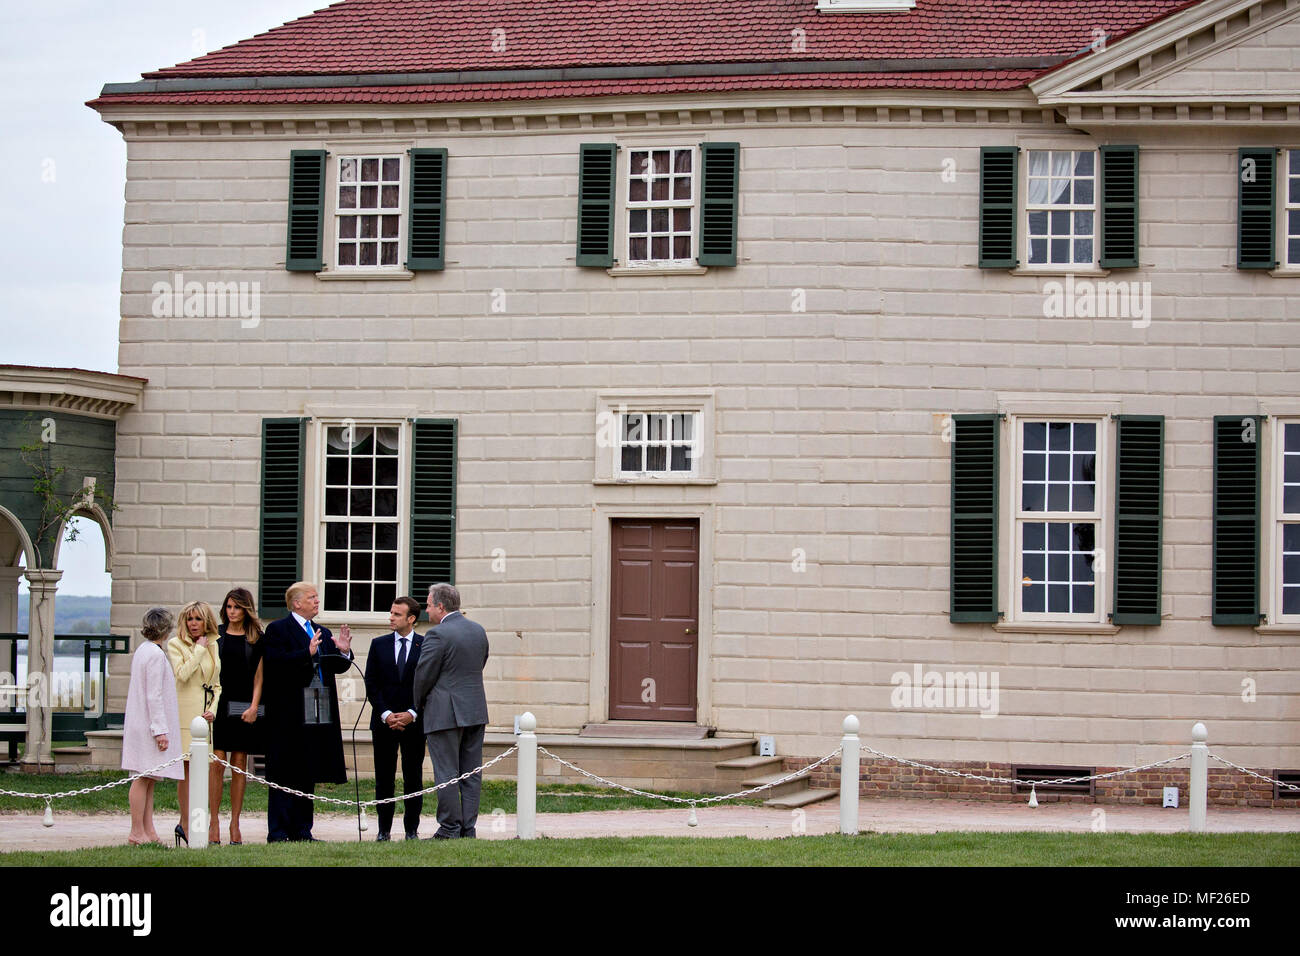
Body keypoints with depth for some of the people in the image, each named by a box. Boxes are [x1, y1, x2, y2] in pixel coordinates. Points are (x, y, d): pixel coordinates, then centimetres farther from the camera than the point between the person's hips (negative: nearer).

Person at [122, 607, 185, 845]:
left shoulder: (142, 650, 14)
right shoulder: (155, 654, -15)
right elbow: (154, 695, -19)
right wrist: (160, 730, -18)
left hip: (141, 724, 10)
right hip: (148, 724, -10)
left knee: (148, 780, 10)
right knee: (143, 778, -7)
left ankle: (148, 831, 11)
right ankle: (137, 833, -6)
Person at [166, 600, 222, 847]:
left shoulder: (213, 646, 15)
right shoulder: (175, 645, 1)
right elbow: (182, 673, -15)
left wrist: (213, 708, 3)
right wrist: (198, 650, -8)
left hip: (206, 713, 5)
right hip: (185, 712, -5)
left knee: (203, 768, 3)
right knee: (188, 769, -5)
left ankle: (186, 824, 12)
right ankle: (186, 824, 0)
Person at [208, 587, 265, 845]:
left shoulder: (256, 639, 7)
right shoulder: (215, 635, 7)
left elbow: (258, 676, 7)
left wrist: (254, 707, -5)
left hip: (244, 708, 1)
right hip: (218, 705, -1)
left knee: (239, 765, 3)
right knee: (217, 763, -7)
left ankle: (235, 825, 8)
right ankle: (214, 824, -4)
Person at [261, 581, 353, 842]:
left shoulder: (323, 633, 18)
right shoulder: (277, 629, -4)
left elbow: (337, 667, 15)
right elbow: (274, 663, -18)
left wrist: (344, 652, -5)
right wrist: (308, 654, -25)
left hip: (316, 716, 7)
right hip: (288, 716, -7)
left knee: (307, 775, 10)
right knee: (284, 775, -5)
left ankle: (301, 830, 16)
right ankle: (277, 832, -3)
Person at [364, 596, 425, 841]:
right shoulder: (379, 645, 8)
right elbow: (371, 684, 4)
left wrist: (412, 714, -10)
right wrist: (385, 714, -8)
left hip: (414, 722, -1)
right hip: (383, 722, 1)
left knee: (413, 779, 2)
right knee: (384, 779, 3)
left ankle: (412, 829, 8)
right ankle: (384, 830, 9)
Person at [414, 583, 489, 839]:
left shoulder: (438, 635, -14)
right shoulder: (479, 631, 9)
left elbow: (423, 674, -11)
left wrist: (419, 705, 6)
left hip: (445, 713, -7)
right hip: (476, 711, 7)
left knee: (446, 774, -2)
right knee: (471, 774, 9)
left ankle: (450, 828, 0)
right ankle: (468, 828, 10)